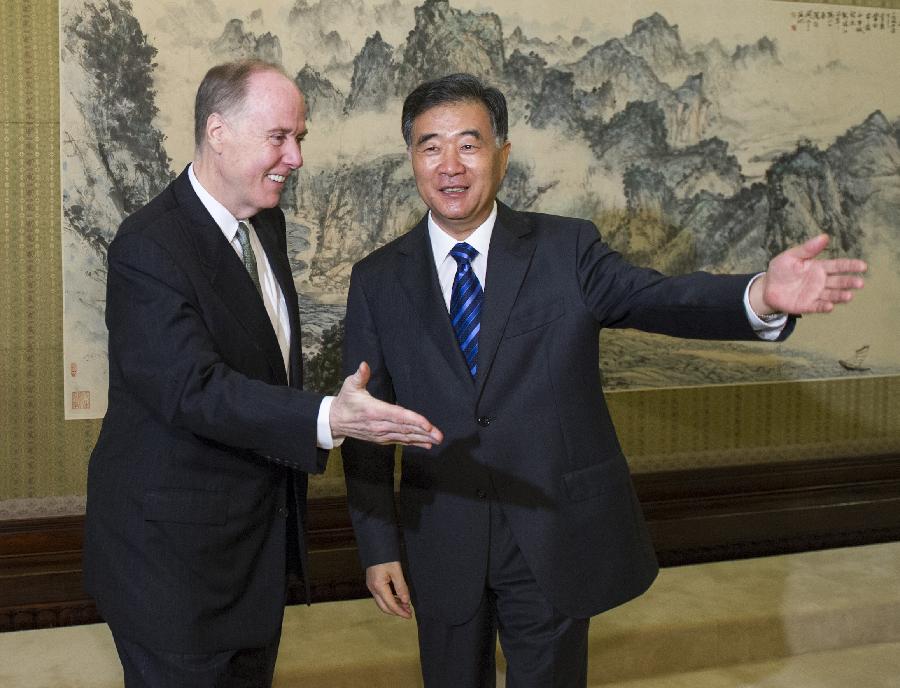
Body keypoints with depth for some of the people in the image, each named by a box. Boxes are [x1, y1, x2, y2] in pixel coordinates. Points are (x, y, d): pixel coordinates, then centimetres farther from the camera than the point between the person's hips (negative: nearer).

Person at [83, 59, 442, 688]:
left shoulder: (266, 221, 6)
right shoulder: (149, 247, -21)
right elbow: (194, 389, -32)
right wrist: (326, 420, -43)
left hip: (262, 537, 8)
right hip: (174, 548, -8)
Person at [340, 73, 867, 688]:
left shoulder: (567, 250, -3)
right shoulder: (377, 281, 0)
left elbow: (658, 299, -20)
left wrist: (762, 295, -39)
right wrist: (378, 547, 0)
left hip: (557, 544, -1)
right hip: (443, 550, 1)